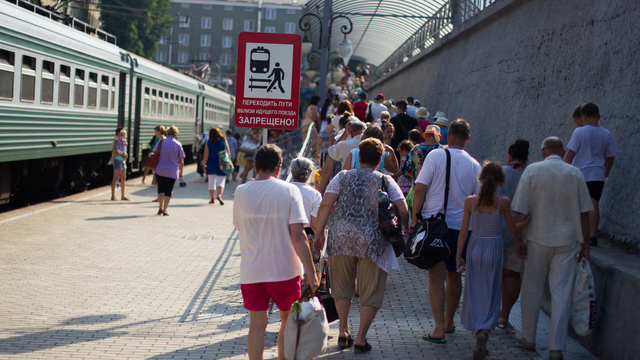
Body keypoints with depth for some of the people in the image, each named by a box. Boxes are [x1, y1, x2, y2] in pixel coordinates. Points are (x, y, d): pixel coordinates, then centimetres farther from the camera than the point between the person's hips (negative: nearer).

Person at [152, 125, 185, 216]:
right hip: (172, 171, -2)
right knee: (168, 191, 4)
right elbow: (181, 160, -1)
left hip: (160, 170, 2)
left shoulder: (161, 142, -1)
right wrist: (181, 172, 10)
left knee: (161, 189, 16)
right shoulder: (178, 144, -3)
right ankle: (165, 209, -2)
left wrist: (154, 166, 17)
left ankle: (160, 208, 18)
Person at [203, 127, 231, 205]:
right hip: (221, 164, -1)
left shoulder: (208, 143, -2)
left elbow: (206, 155, -4)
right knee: (220, 181, -1)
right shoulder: (223, 141, -2)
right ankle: (219, 195, -25)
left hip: (210, 164, 1)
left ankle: (212, 198, 18)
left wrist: (204, 165, 4)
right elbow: (228, 153, -1)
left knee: (211, 182, 13)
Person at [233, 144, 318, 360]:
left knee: (257, 325, 8)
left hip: (251, 270, 2)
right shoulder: (289, 190, -9)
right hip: (284, 269, -2)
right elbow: (297, 235, -14)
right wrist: (311, 273, -12)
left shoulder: (241, 191, -1)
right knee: (288, 321, 17)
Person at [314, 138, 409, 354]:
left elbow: (325, 204, -3)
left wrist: (319, 233, 2)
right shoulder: (386, 181, 5)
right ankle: (361, 339, 12)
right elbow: (403, 211, -2)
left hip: (341, 238, 2)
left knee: (342, 287, 20)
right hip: (372, 241, -1)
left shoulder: (343, 177, 7)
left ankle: (343, 332, 20)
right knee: (370, 292, 10)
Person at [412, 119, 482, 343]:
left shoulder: (435, 156, -6)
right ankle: (448, 323, 32)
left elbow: (419, 189, -10)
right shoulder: (474, 165, 3)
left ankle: (439, 329, -8)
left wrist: (415, 216, -1)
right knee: (454, 274, 18)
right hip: (461, 225, 3)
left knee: (436, 275, -1)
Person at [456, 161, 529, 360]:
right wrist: (528, 220, 21)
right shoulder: (503, 202, -10)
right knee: (490, 294, 5)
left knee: (474, 293, 13)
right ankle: (484, 331, -16)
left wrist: (458, 256, 6)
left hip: (475, 249, 1)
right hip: (494, 249, -1)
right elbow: (513, 229, 3)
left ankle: (477, 332, 16)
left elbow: (463, 233, -3)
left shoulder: (470, 201, -7)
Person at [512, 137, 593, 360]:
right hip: (567, 240, 1)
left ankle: (528, 338, 26)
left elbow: (520, 211, -6)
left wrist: (518, 239, 2)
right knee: (561, 293, 3)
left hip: (538, 239, -1)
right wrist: (585, 245, 10)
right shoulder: (575, 174, 1)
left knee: (532, 290, 14)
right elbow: (584, 214, 3)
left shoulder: (532, 171, -3)